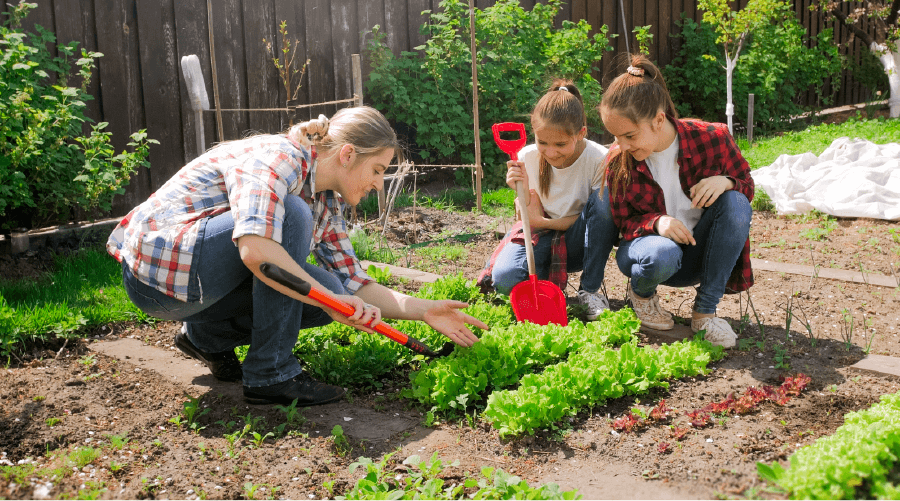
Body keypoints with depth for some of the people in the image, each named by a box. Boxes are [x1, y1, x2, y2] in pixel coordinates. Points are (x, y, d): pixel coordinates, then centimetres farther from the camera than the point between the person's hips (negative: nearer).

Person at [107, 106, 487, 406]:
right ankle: (270, 373, -17)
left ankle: (209, 335, 12)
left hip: (201, 280, 9)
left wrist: (425, 310, -2)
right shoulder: (278, 155, -20)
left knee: (334, 292, -5)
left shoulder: (325, 203, 7)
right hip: (158, 262, -8)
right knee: (291, 215, -26)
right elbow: (254, 249, -37)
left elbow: (354, 287, 8)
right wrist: (331, 301, -31)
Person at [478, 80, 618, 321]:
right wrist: (522, 189, -27)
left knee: (605, 196, -31)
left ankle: (590, 290, -18)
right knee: (505, 279, -31)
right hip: (542, 238, 0)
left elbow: (601, 215, -13)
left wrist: (543, 221, -21)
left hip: (579, 242, 0)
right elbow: (529, 219, -4)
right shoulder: (527, 158, -11)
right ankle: (550, 280, 6)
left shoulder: (599, 160, -19)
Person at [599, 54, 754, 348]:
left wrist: (726, 181, -25)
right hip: (650, 241, -1)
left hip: (700, 251, 2)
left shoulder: (711, 139, -15)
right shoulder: (619, 161, -13)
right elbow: (623, 222, -4)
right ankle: (641, 292, 3)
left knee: (736, 203, -29)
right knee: (662, 255, -39)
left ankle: (705, 310, -19)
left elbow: (747, 186, 1)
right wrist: (656, 223, -27)